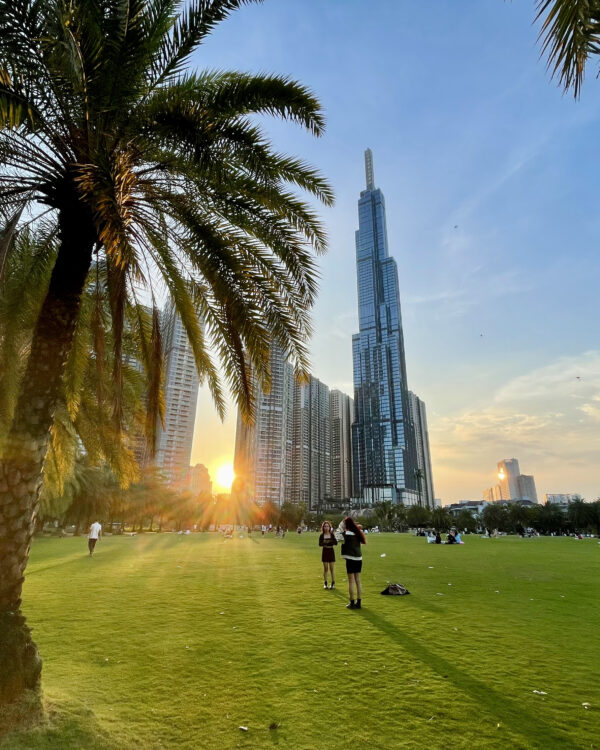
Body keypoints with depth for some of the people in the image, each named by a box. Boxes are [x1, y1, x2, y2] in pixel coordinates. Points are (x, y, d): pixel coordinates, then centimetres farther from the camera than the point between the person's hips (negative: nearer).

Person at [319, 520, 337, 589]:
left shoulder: (332, 535, -2)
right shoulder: (322, 535, -2)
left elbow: (336, 543, -14)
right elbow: (320, 544, -11)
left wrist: (332, 534, -26)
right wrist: (324, 543, -31)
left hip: (331, 551, 0)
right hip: (325, 552, 0)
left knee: (331, 569, 2)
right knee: (325, 568, 4)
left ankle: (333, 583, 12)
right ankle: (325, 583, 15)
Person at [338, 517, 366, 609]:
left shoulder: (347, 534, -14)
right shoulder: (357, 533, 4)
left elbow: (340, 528, -9)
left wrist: (344, 521, 3)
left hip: (350, 559, -6)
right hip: (359, 559, 6)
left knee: (351, 581, 3)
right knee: (358, 581, 12)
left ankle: (352, 603, 7)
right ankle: (359, 603, 18)